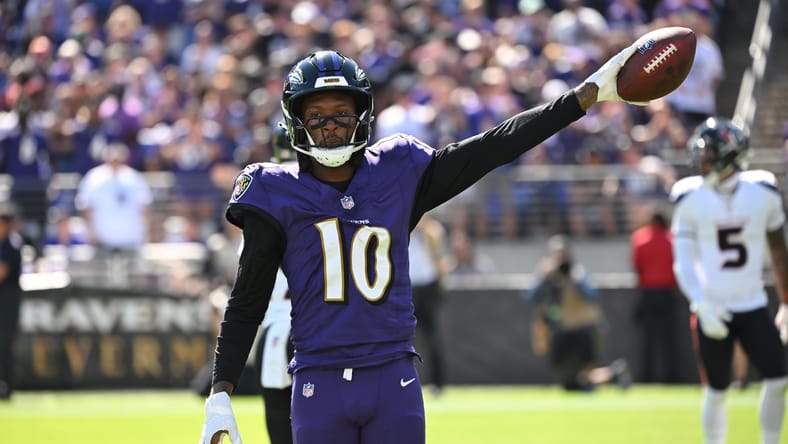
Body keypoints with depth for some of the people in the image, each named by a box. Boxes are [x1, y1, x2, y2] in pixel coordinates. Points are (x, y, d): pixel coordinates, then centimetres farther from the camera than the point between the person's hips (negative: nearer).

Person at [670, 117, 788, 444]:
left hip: (753, 307, 1)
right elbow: (684, 261, -7)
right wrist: (702, 304, -22)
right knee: (716, 390, 5)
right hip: (713, 311, -1)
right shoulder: (691, 199, -7)